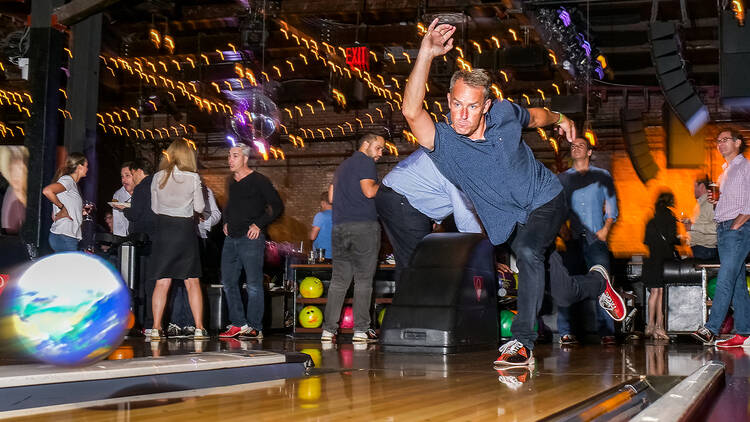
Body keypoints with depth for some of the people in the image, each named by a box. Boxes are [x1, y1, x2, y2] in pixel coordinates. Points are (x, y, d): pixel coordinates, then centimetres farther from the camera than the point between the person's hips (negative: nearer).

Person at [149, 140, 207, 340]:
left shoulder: (158, 177, 1)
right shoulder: (193, 178, -5)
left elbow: (154, 208, 9)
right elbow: (199, 207, 1)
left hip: (163, 231, 1)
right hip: (185, 230, -1)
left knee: (162, 283, 3)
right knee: (192, 282, 6)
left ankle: (156, 329, -1)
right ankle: (199, 328, 5)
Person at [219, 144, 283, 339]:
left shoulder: (259, 181, -5)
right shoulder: (232, 182, 16)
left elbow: (277, 206, -8)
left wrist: (259, 224, -12)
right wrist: (227, 222, 18)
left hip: (251, 238, -8)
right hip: (231, 238, 8)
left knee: (253, 285, -6)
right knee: (228, 282, 7)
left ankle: (255, 328, -1)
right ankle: (239, 324, 15)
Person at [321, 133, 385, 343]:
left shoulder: (342, 166, 23)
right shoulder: (365, 162, -3)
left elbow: (331, 197, 23)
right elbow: (369, 191, -16)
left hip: (340, 227, 7)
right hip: (364, 225, -7)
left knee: (339, 279, 7)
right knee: (363, 279, -2)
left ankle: (328, 329, 3)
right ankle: (361, 330, -2)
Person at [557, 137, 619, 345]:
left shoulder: (602, 176, 15)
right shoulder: (562, 178, 17)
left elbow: (612, 206, 12)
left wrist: (605, 229, -4)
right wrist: (561, 229, -5)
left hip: (596, 238, -1)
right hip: (571, 239, 1)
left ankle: (606, 332, -10)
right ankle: (565, 332, -1)